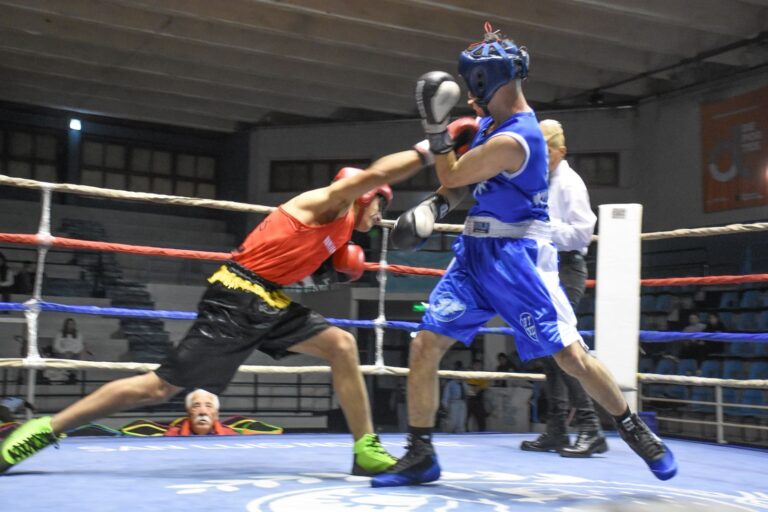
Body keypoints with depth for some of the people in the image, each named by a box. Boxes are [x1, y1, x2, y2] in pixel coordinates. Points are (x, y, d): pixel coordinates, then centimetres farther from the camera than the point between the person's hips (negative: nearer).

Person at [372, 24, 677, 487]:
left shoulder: (514, 139, -20)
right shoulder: (491, 123, 10)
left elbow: (452, 177, -11)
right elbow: (461, 178, 21)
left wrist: (436, 125, -10)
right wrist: (435, 205, 6)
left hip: (517, 256, -8)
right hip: (475, 251, 9)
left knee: (571, 354, -8)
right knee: (425, 346, -2)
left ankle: (636, 431, 15)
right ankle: (421, 456, 7)